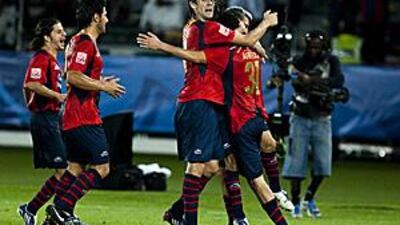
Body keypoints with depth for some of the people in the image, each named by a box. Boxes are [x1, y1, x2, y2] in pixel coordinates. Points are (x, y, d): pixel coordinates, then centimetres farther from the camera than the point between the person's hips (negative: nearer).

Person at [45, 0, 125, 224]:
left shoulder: (78, 42, 18)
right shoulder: (86, 43, -14)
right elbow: (74, 77, -23)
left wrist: (100, 83, 17)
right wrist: (103, 86, -14)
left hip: (74, 118, 11)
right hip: (85, 118, -11)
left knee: (76, 167, 13)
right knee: (101, 167, -9)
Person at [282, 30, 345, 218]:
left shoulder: (331, 61, 0)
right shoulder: (299, 62, -1)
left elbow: (338, 81, -19)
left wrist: (311, 80, -30)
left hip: (321, 119, 1)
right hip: (300, 118, -1)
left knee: (322, 164, -1)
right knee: (296, 161, -5)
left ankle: (309, 199, 20)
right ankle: (295, 203, 5)